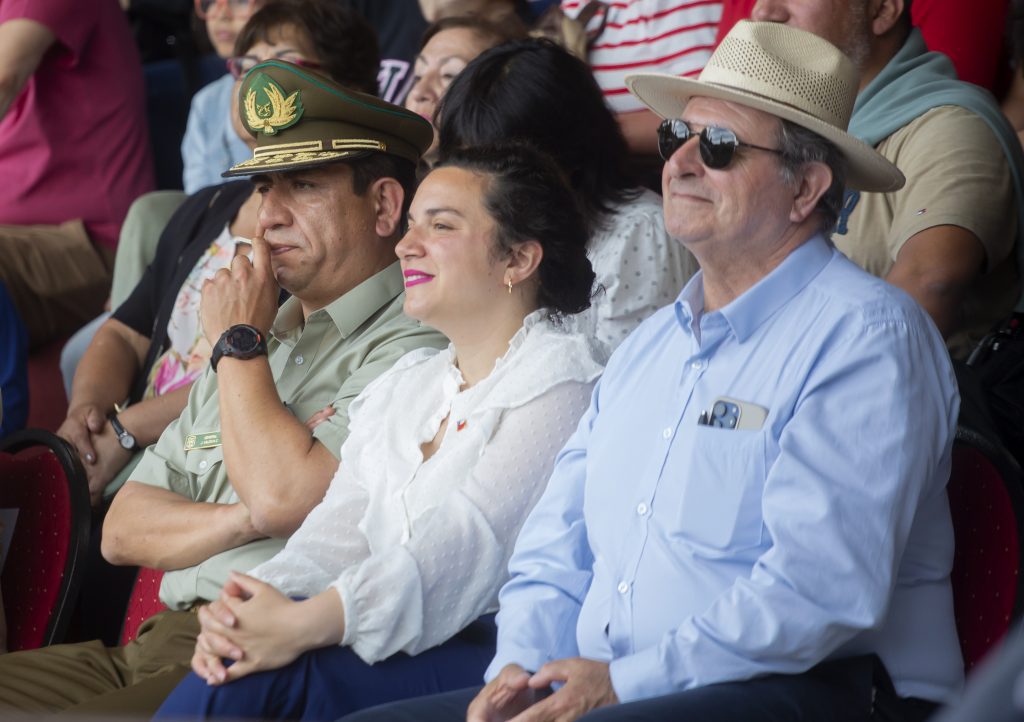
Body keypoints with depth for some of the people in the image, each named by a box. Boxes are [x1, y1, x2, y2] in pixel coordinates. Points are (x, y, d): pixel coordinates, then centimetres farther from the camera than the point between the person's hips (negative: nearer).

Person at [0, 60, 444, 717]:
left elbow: (281, 494, -19)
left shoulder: (415, 349, -5)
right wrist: (242, 520, -4)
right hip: (155, 645, 9)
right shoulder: (267, 335, 23)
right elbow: (123, 531, 18)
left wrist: (238, 342, -1)